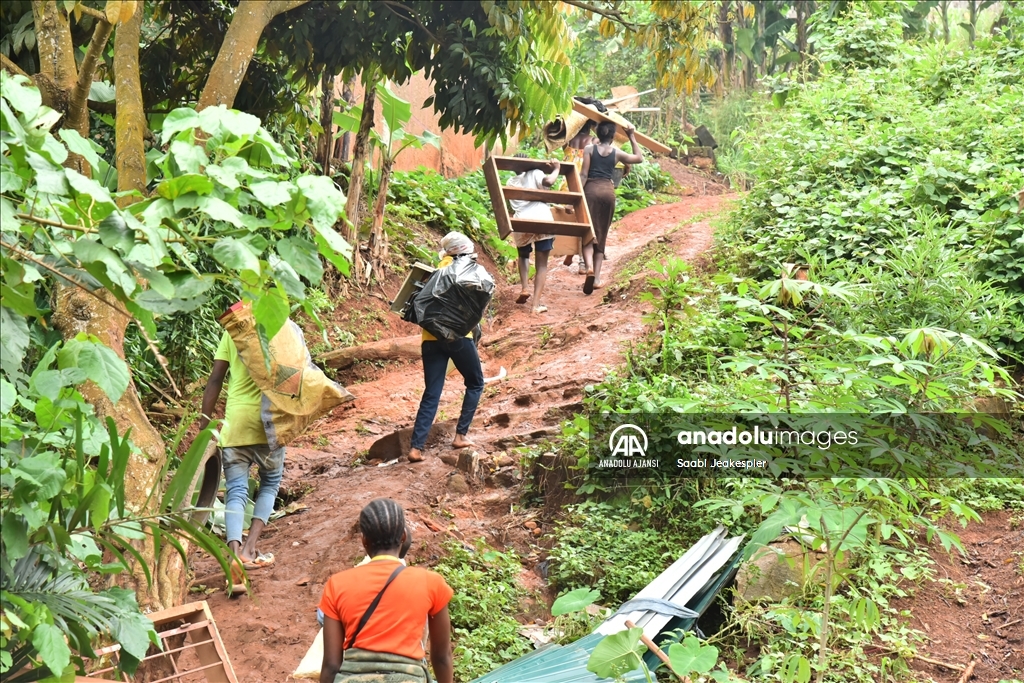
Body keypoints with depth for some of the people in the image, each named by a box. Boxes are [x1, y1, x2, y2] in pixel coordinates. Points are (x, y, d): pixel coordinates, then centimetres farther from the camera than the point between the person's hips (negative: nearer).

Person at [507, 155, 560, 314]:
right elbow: (549, 181, -10)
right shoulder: (535, 174, 11)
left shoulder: (511, 182, 23)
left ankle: (524, 289, 10)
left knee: (523, 256, 31)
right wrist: (556, 169, 10)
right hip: (543, 221, -2)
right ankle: (537, 304, -1)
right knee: (542, 264, 7)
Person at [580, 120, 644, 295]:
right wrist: (632, 138, 23)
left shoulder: (590, 150, 1)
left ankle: (590, 267, -31)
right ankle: (597, 278, 8)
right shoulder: (616, 153, 6)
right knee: (601, 236, 9)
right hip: (608, 191, 2)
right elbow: (639, 158, 22)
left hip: (591, 189, -2)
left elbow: (584, 175, -6)